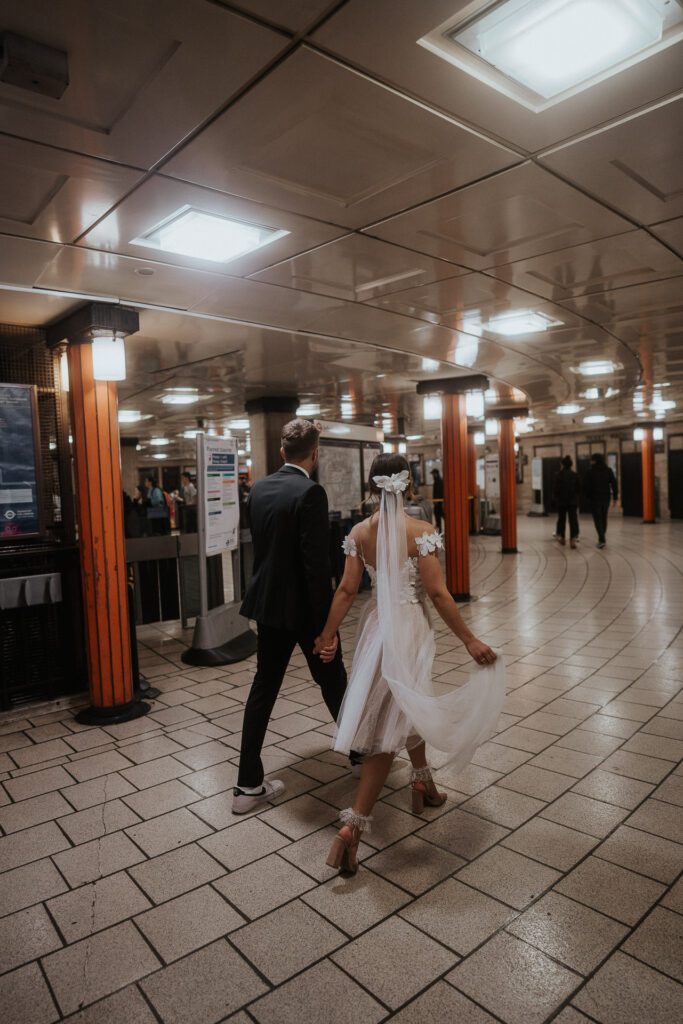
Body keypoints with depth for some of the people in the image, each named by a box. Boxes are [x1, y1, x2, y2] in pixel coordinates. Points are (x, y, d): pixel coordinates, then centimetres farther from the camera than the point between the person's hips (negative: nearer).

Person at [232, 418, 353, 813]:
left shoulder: (258, 489, 3)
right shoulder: (310, 492, -20)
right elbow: (317, 565, -23)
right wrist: (326, 625, -18)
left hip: (269, 603, 6)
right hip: (305, 608, -6)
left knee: (263, 688, 12)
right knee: (333, 683, 15)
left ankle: (249, 784, 17)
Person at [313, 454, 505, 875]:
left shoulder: (359, 532, -3)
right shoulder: (421, 531, -15)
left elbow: (347, 590, -3)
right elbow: (438, 593, -16)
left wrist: (327, 634, 7)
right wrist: (470, 640, -9)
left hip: (377, 625, 5)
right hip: (410, 628, -5)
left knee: (406, 708, 26)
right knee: (390, 727, 0)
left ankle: (424, 783, 45)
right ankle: (352, 827, 0)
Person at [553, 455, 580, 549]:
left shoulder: (558, 475, -10)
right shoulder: (575, 475, -3)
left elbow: (555, 488, -7)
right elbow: (578, 488, 2)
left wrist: (556, 498, 9)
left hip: (561, 501, -1)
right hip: (573, 501, 1)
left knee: (561, 519, 14)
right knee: (573, 520, 0)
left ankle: (561, 537, 25)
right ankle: (573, 539, -10)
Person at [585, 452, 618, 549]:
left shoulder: (590, 472, -7)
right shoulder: (608, 470, 3)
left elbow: (587, 486, -7)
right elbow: (614, 484, 1)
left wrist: (587, 496, 3)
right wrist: (615, 497, 3)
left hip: (595, 498, -4)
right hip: (606, 497, 4)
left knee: (597, 519, -2)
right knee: (604, 518, 15)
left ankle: (602, 540, -14)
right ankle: (601, 539, 21)